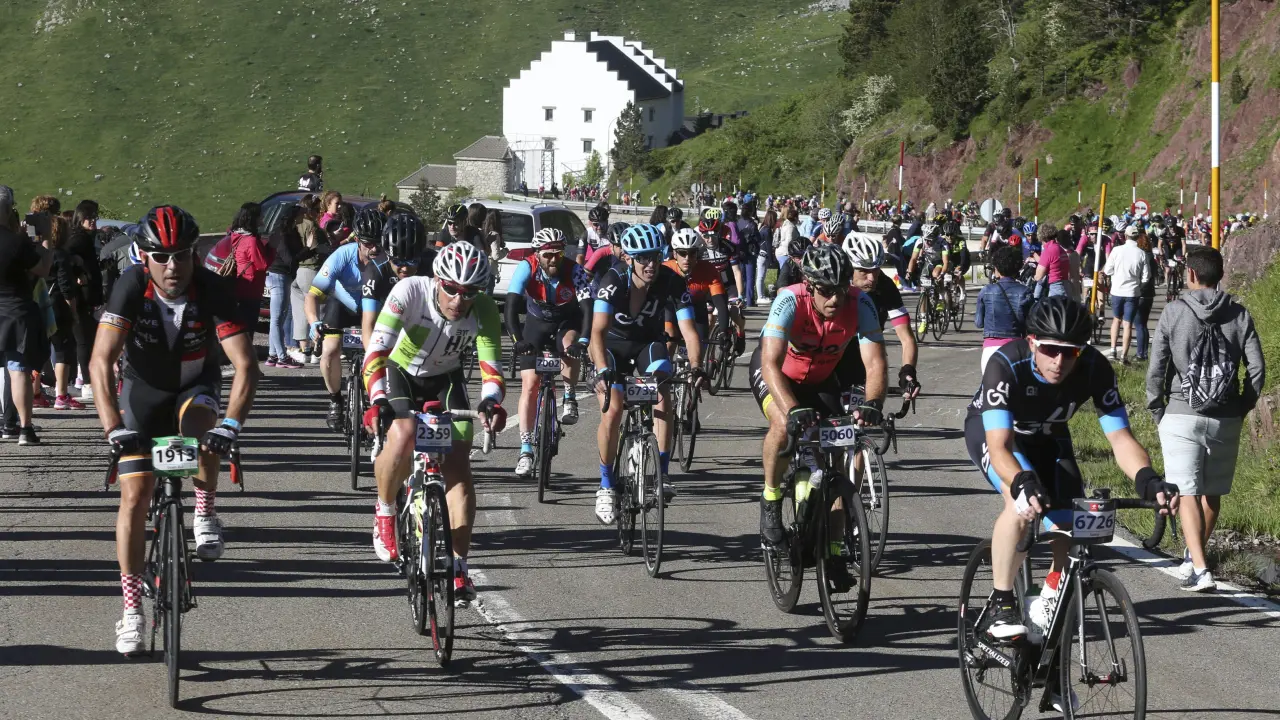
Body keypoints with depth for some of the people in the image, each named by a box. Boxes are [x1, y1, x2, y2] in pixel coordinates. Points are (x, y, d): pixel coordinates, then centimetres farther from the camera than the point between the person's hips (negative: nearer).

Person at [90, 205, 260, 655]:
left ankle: (205, 514, -12)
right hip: (144, 388, 0)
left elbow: (246, 364, -34)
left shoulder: (212, 289, -28)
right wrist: (113, 428, -46)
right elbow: (101, 362, -35)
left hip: (195, 385, 0)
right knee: (135, 498, -7)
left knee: (196, 421, -36)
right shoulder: (131, 287, -28)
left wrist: (231, 425, -48)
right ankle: (132, 611, 3)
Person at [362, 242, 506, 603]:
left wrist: (491, 402, -47)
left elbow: (491, 366, -25)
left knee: (458, 466, -13)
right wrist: (378, 401, -51)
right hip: (399, 372, -2)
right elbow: (376, 351, -37)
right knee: (403, 436, -33)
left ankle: (459, 566, -6)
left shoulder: (484, 309, -24)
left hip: (446, 379, 2)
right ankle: (384, 512, -6)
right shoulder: (410, 292, -31)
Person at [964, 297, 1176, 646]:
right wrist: (1023, 484, -64)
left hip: (1047, 436, 4)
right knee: (1022, 502, -32)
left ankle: (1051, 593, 20)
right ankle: (1000, 607, -19)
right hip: (991, 429, -4)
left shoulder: (1095, 369, -30)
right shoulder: (1006, 364, -38)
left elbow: (1120, 437, -31)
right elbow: (999, 447, -44)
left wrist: (1147, 480, -51)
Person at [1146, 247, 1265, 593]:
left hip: (1181, 416, -3)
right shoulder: (1239, 315, 1)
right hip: (1226, 419, 3)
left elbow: (1156, 368, -7)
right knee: (1213, 492, 17)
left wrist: (1157, 410, 6)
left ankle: (1199, 569, -15)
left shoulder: (1174, 312, -5)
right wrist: (1242, 408, 12)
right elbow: (1257, 368, -1)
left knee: (1187, 492, -3)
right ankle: (1194, 556, 32)